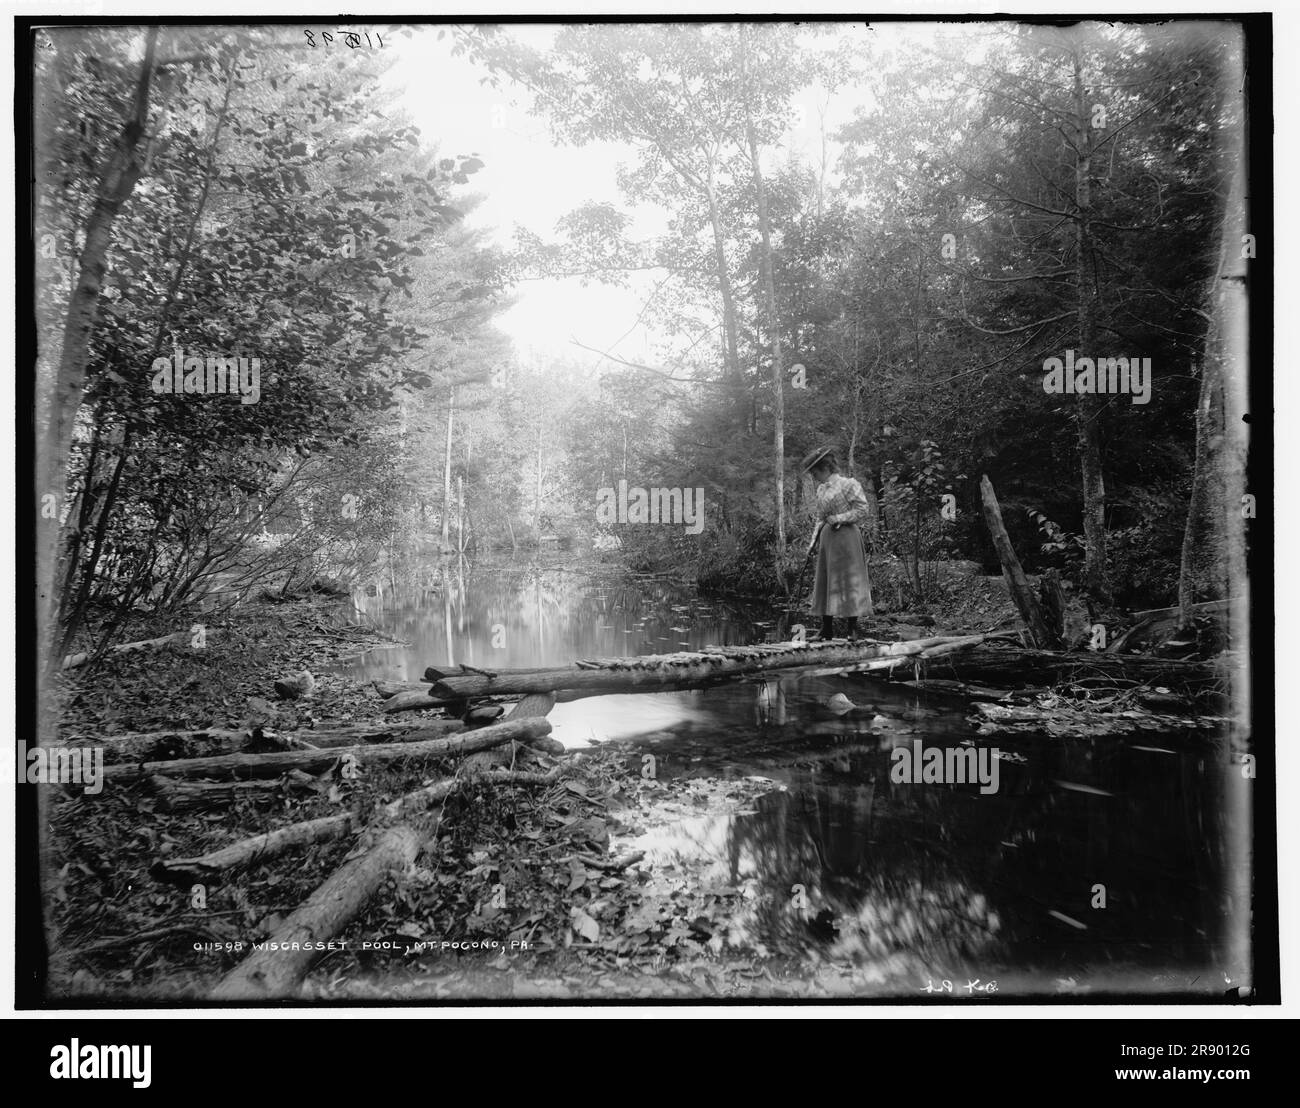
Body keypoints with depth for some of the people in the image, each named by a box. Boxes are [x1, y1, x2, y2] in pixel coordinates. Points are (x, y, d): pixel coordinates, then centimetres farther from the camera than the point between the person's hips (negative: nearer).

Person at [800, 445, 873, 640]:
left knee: (848, 581, -5)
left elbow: (864, 511, -10)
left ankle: (852, 629, 1)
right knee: (824, 582, 6)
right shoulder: (821, 489, 13)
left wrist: (839, 518, -15)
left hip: (845, 537, -7)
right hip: (827, 537, 7)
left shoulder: (848, 484, -7)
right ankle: (827, 630, 12)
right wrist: (817, 538, 10)